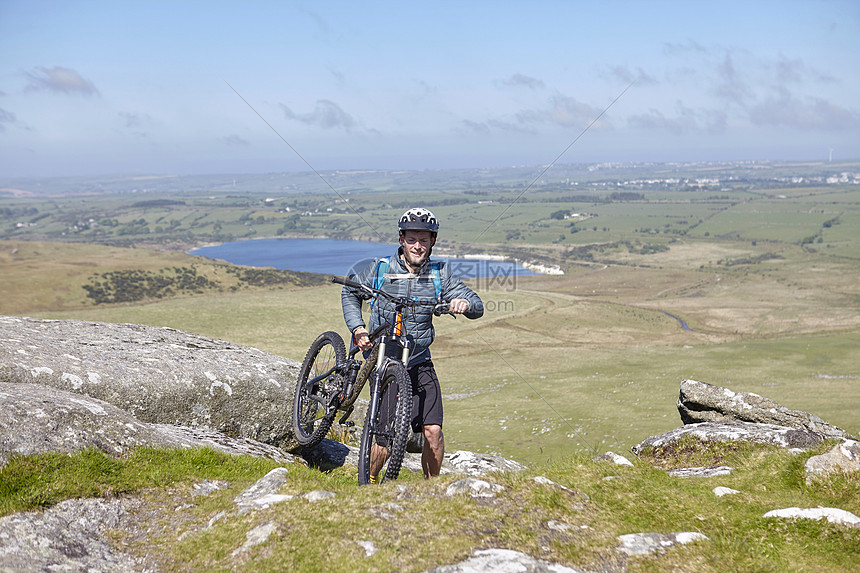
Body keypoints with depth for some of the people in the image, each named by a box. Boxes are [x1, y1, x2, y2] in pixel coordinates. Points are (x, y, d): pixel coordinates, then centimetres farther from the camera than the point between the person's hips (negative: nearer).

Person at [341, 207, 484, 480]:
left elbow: (477, 306, -1)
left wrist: (465, 303, -24)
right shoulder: (380, 269, -5)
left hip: (419, 362, 2)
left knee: (432, 430, -10)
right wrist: (357, 328, -1)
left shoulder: (439, 273, 0)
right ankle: (369, 481, 18)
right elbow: (350, 293, 12)